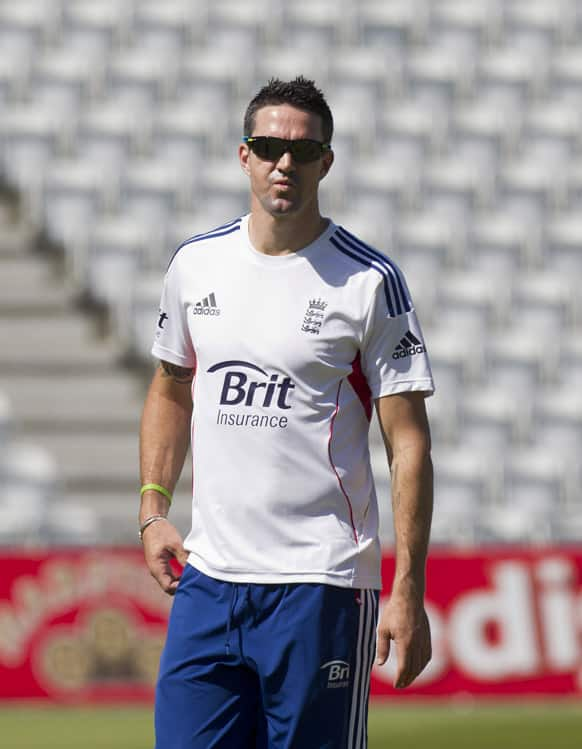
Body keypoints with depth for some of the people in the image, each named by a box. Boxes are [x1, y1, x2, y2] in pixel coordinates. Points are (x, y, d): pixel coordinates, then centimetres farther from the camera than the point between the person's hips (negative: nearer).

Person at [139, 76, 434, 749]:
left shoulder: (369, 282, -5)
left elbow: (409, 442, -6)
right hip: (209, 574, 4)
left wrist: (408, 591, -12)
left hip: (321, 585, -4)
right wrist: (153, 510, 10)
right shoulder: (195, 263, 9)